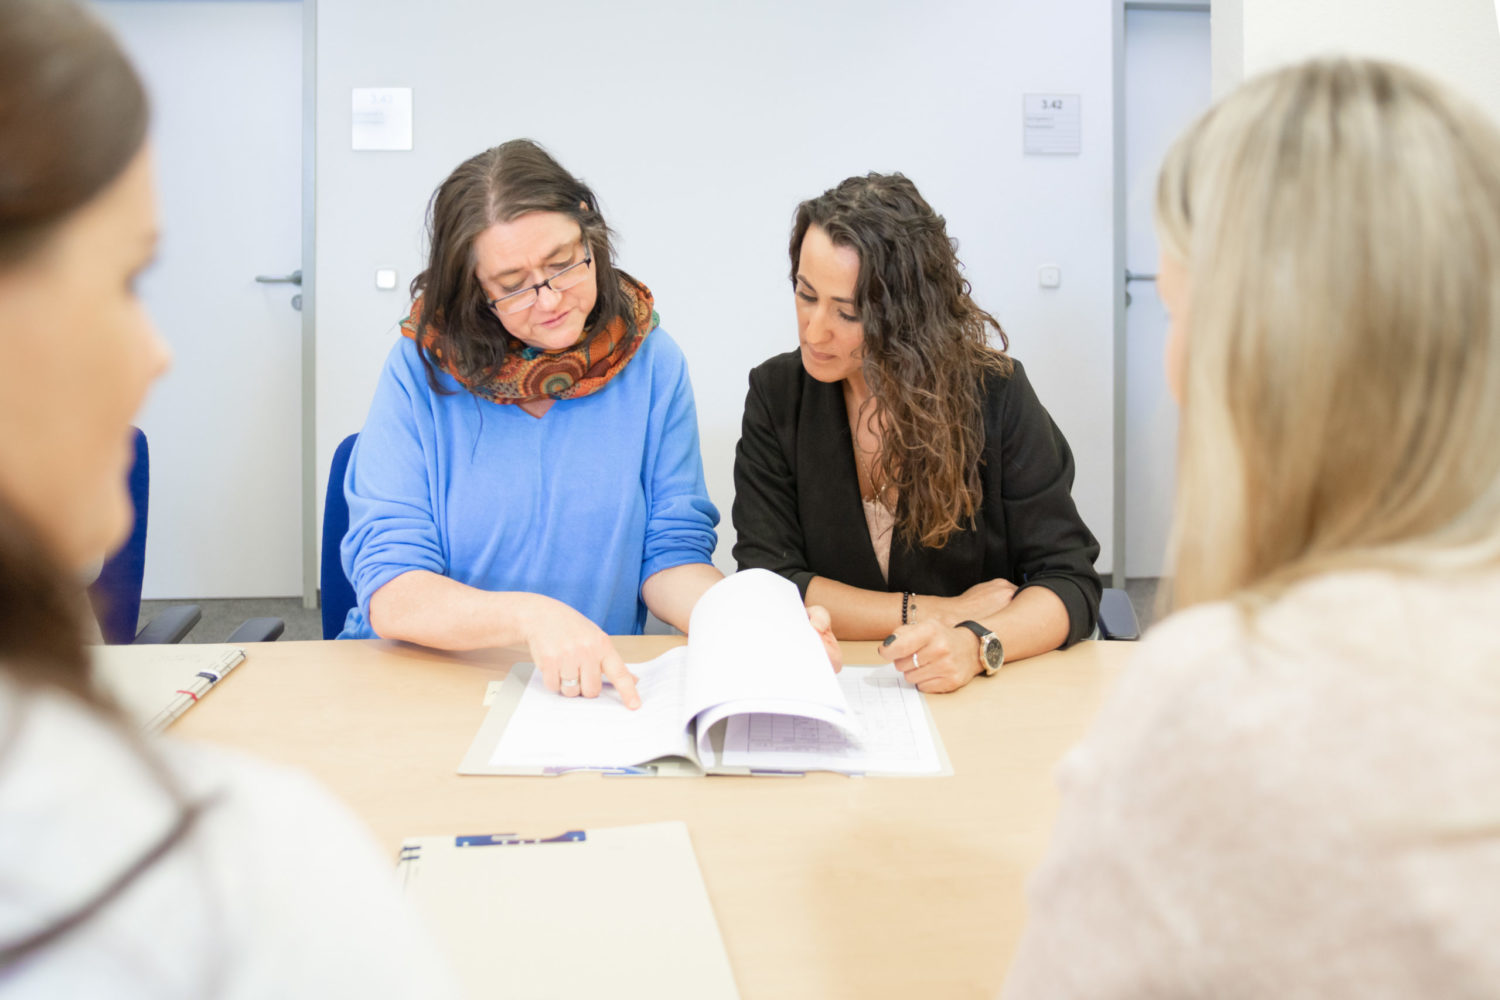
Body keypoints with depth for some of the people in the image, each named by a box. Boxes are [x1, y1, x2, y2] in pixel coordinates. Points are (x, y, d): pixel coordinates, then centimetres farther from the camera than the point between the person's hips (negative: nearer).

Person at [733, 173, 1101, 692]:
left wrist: (976, 643, -28)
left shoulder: (996, 396, -7)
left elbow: (1069, 581, -7)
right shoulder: (776, 395, -3)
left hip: (985, 698, 1)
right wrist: (941, 613, -11)